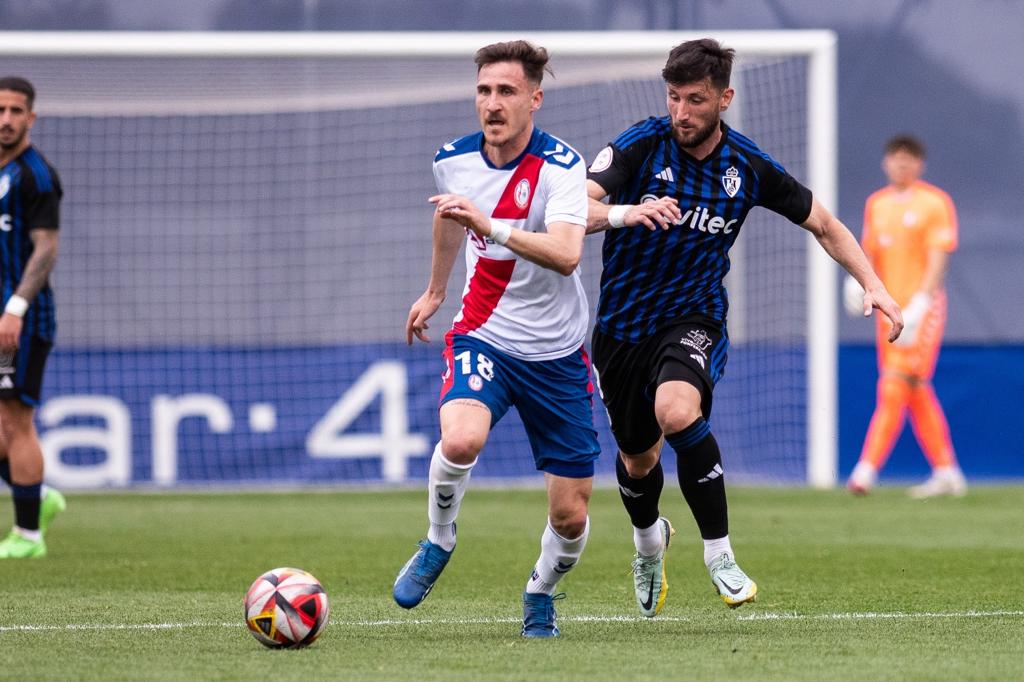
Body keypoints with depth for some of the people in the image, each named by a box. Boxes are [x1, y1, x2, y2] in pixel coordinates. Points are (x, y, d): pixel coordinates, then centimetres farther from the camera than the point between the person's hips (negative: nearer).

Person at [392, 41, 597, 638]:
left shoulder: (561, 166, -17)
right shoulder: (454, 160, -3)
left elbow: (567, 254, -34)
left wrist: (491, 226, -45)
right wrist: (435, 290, 36)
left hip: (557, 353, -1)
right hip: (484, 336, 2)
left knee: (570, 515, 1)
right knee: (460, 439, -32)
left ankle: (541, 595, 34)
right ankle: (439, 544, -3)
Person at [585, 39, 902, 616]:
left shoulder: (749, 168, -7)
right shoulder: (639, 146, -14)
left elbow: (824, 225, 7)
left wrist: (872, 284, -7)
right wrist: (624, 212, -48)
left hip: (694, 319, -1)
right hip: (623, 325, 1)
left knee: (677, 410, -34)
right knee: (637, 461, 16)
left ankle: (719, 555, -22)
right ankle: (648, 539, 53)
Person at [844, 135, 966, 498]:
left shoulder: (934, 202, -5)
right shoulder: (876, 203, 14)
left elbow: (938, 258, -10)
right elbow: (869, 251, 20)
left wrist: (918, 305, -20)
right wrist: (858, 279, -2)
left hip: (923, 307, -7)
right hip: (890, 306, 7)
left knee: (895, 386, -14)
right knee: (917, 394, 8)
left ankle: (867, 469, -20)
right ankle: (947, 473, 15)